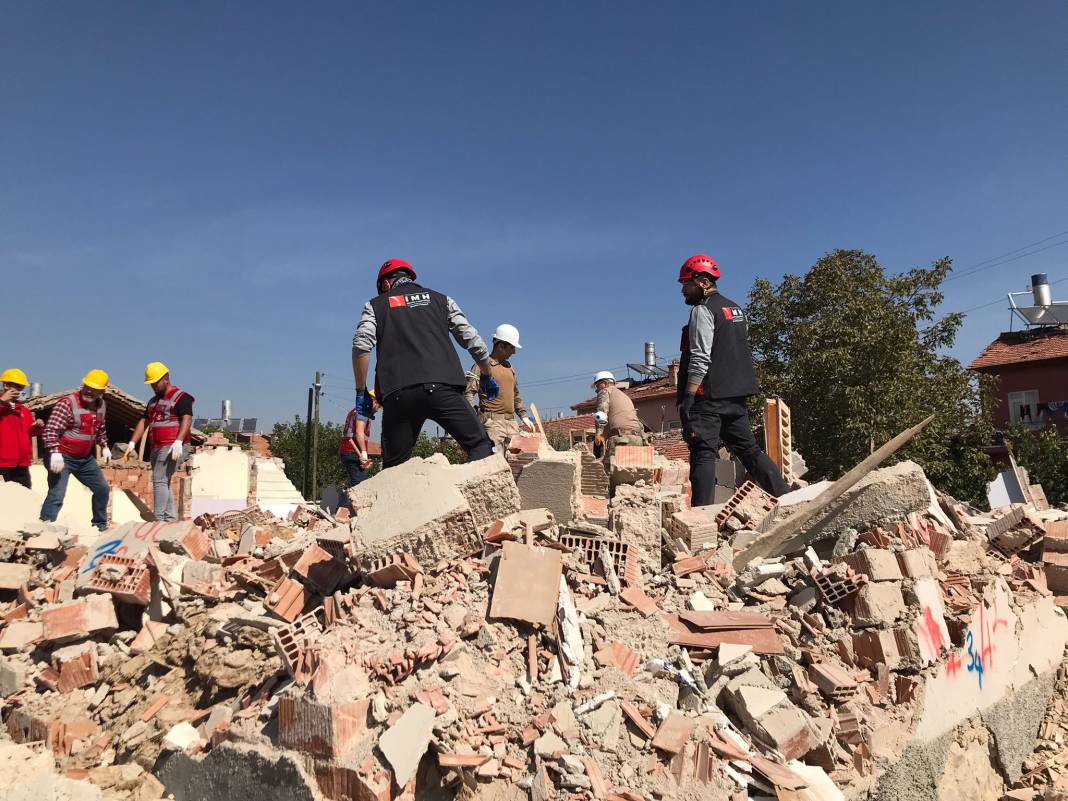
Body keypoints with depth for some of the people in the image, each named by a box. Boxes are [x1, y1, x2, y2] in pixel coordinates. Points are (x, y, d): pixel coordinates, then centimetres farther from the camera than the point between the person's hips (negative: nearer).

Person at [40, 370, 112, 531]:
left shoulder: (101, 405, 3)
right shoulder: (67, 404, -19)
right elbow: (50, 430, -25)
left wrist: (104, 446, 16)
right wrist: (55, 453, -36)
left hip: (86, 458, 8)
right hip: (63, 457, -7)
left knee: (102, 489, 15)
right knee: (56, 495, -17)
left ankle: (100, 526, 32)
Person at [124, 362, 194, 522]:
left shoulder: (181, 397, -5)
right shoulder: (153, 401, 22)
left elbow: (187, 420, -18)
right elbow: (144, 422, 22)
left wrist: (178, 442, -30)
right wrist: (132, 443, 11)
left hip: (172, 447, -9)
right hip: (156, 448, 9)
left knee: (160, 480, -14)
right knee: (163, 482, 8)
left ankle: (159, 519, -13)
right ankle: (171, 518, 13)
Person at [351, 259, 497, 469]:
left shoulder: (376, 305, 21)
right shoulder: (441, 300, 24)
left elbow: (361, 346, 4)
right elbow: (473, 340, 16)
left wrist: (361, 391, 10)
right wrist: (487, 376, 29)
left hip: (397, 394, 1)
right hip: (442, 387, -1)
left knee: (394, 466, 9)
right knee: (480, 445, 1)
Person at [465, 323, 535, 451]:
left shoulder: (509, 367, 20)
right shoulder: (483, 365, -2)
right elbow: (468, 393, -9)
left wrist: (524, 416, 18)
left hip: (511, 421, 7)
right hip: (492, 421, -7)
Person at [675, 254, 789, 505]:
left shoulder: (703, 310, -8)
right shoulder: (736, 309, 20)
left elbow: (700, 359, -17)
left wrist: (688, 397, -18)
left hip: (709, 396, -8)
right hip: (737, 395, 9)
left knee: (703, 453, -6)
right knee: (748, 448, 13)